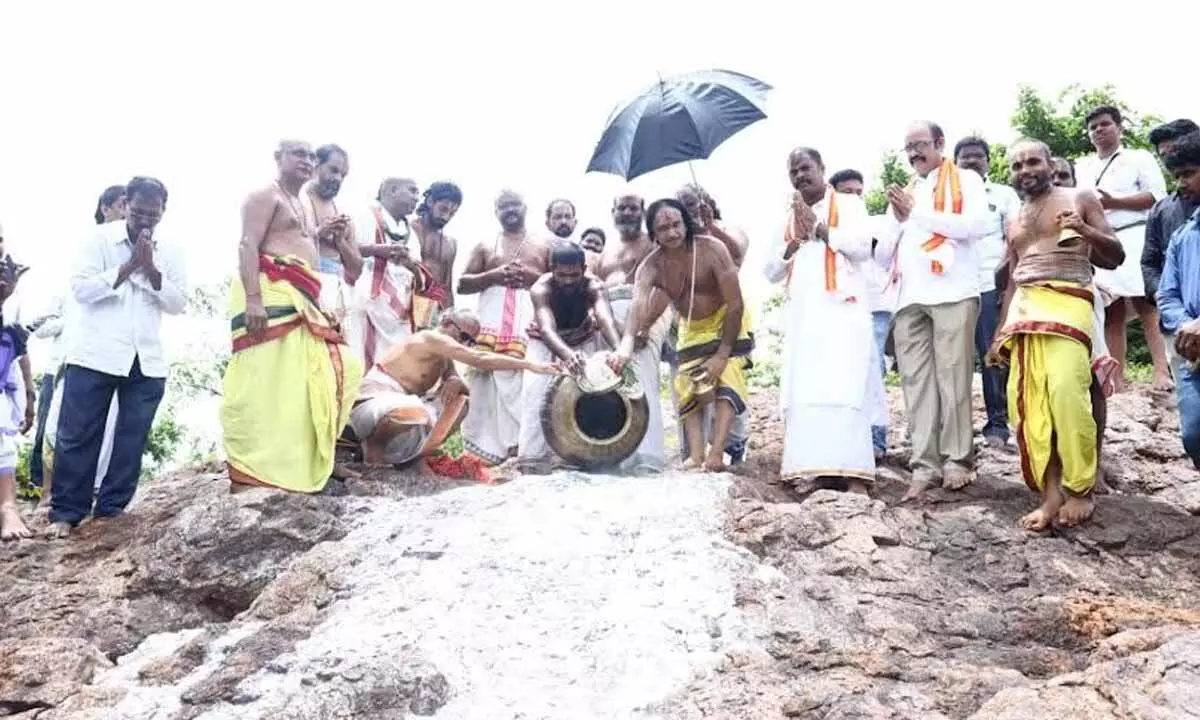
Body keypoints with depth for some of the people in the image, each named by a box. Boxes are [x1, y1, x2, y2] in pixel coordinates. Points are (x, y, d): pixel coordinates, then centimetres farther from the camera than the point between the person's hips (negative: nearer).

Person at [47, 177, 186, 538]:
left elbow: (178, 304, 3)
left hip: (147, 359, 3)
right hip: (94, 354, -3)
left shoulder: (169, 251, 7)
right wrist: (129, 266, -15)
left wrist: (151, 269, -11)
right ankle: (66, 511, 8)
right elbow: (80, 288, -10)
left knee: (132, 437, 5)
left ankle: (111, 508, 15)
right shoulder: (101, 238, -1)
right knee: (78, 435, 0)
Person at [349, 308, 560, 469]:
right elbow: (479, 359, -25)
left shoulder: (445, 359, 14)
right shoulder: (431, 338, -16)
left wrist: (457, 383, -17)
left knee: (459, 402, 3)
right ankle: (372, 446, -11)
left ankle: (414, 455, 0)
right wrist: (531, 366, -27)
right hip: (375, 400, -10)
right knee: (417, 417, -41)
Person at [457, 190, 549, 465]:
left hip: (531, 323, -1)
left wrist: (532, 276, -4)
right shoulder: (485, 247, 22)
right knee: (491, 381, -11)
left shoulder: (543, 247, 20)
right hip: (492, 323, 1)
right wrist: (493, 276, -1)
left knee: (528, 380, -16)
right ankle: (492, 445, -11)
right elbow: (462, 284, 15)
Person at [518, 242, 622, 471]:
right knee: (536, 388, -23)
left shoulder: (593, 285, -31)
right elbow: (547, 329, -50)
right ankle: (532, 461, -24)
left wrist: (618, 348, -72)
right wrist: (567, 354, -72)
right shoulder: (541, 289, -34)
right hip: (545, 342, -2)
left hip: (582, 338, 2)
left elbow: (605, 319, -50)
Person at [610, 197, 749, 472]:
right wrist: (627, 343, -63)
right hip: (691, 330, 4)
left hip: (726, 324, -4)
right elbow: (639, 304, -43)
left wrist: (722, 354, -26)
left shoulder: (712, 249, -29)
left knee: (726, 384, -17)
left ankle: (716, 455, -23)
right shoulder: (651, 266, -22)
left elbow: (736, 304, -26)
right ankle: (696, 456, -1)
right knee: (688, 390, -1)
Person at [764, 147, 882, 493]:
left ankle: (853, 473, -16)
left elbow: (863, 246, -7)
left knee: (843, 388, -13)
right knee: (804, 391, -4)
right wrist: (796, 239, 0)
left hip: (842, 309, -5)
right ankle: (818, 470, -4)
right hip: (801, 314, 5)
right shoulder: (788, 218, 21)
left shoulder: (848, 203, 9)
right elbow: (771, 271, 15)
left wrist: (819, 228, -6)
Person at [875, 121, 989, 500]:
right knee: (916, 381, -2)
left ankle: (957, 460, -1)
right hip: (908, 298, 5)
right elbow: (882, 255, 23)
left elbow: (977, 225, -7)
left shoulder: (965, 181, 12)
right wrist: (898, 221, 5)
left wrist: (918, 214, -3)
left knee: (952, 377, -6)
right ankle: (925, 465, -3)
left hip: (952, 293, -5)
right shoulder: (902, 193, 27)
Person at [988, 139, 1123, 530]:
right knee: (1026, 400, -7)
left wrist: (1085, 231, -13)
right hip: (1024, 308, 6)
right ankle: (1051, 494, -5)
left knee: (1065, 391, -22)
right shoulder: (1014, 222, 24)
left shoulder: (1080, 199, 10)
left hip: (1067, 303, -5)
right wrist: (1001, 333, 18)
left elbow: (1115, 257, 6)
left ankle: (1080, 489, -11)